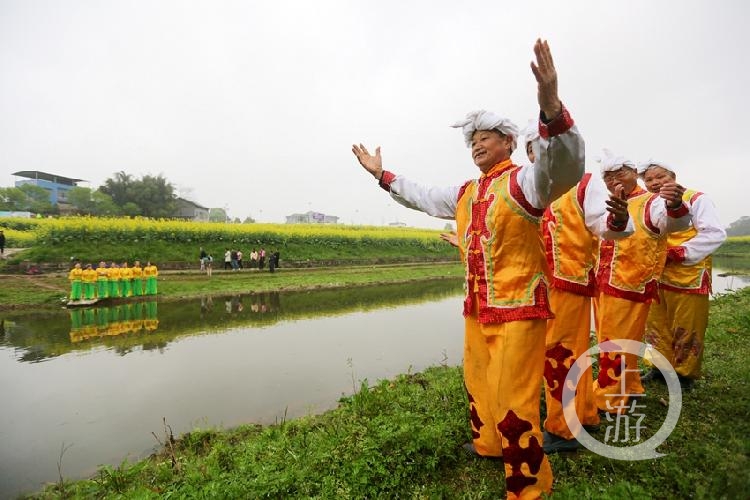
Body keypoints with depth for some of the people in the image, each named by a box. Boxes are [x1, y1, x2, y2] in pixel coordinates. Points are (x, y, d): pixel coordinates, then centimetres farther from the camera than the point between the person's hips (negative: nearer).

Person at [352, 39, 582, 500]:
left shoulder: (524, 181, -10)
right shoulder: (464, 194, 14)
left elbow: (565, 168, -31)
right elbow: (423, 197, 25)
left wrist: (551, 108, -48)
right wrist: (382, 174, 24)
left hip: (518, 307, -8)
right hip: (478, 307, 8)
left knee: (514, 399, -2)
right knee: (478, 382, 22)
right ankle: (488, 443, 47)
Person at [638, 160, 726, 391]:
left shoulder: (695, 199, -7)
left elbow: (715, 234, -15)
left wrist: (677, 253, -19)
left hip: (688, 276, -5)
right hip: (656, 276, 6)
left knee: (686, 329, 5)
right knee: (657, 325, 13)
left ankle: (685, 374, 21)